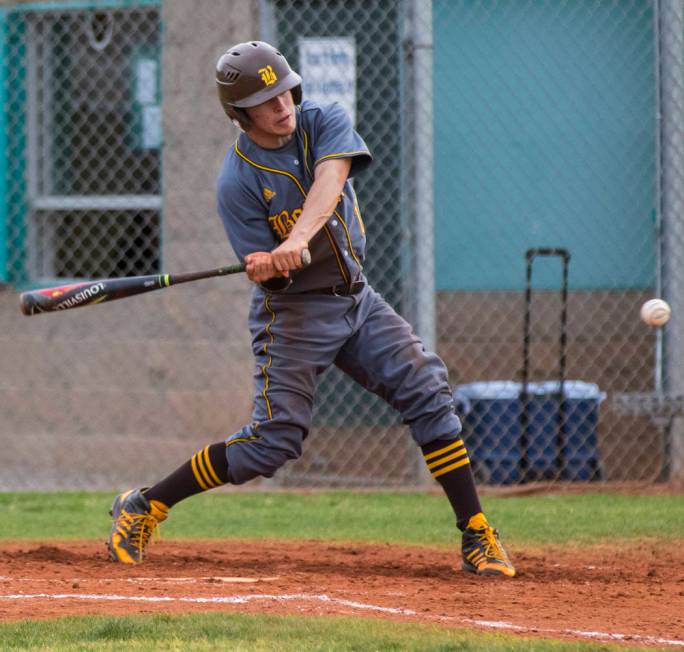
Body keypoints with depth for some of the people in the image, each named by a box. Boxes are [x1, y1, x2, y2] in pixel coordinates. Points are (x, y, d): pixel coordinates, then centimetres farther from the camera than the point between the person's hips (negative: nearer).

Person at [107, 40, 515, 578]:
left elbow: (330, 179, -27)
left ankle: (477, 537, -5)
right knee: (275, 438, -11)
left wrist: (296, 240, -44)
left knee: (428, 391, -9)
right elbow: (268, 273, -15)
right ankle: (143, 508, 3)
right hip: (293, 310, -4)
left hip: (355, 297, 4)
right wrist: (264, 267, -40)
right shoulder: (238, 181, -15)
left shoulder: (323, 122, -6)